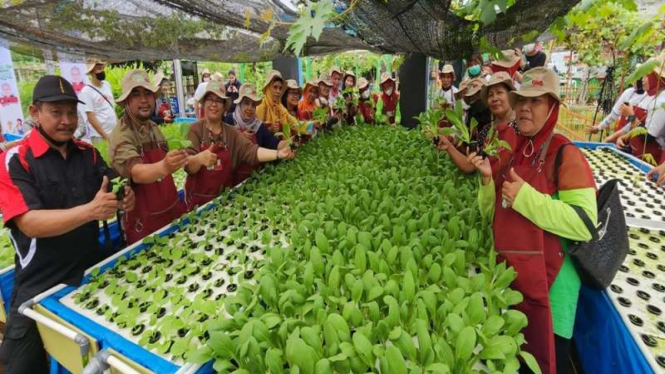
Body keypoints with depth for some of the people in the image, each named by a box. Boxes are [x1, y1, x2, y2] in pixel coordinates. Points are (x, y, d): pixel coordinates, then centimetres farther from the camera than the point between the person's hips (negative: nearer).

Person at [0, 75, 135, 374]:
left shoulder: (88, 154, 4)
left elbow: (109, 195, 6)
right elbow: (30, 223, -21)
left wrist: (124, 200, -18)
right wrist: (90, 210, -35)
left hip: (92, 272, 4)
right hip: (40, 288, -4)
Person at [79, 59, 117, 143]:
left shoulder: (107, 84, 9)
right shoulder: (86, 91, -9)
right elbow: (91, 118, -13)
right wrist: (106, 136, -16)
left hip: (115, 132, 6)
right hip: (99, 136, -6)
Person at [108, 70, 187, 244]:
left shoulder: (154, 128, 5)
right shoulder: (121, 136, -19)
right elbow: (136, 173, -37)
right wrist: (163, 167, -56)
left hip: (172, 210, 7)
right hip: (144, 221, -6)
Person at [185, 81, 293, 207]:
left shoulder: (232, 133, 1)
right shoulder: (194, 130, -9)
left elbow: (251, 151, -12)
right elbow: (188, 165, -20)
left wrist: (278, 154, -26)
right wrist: (199, 159, -43)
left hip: (224, 196, 3)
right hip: (199, 198, -3)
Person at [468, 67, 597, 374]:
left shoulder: (564, 154, -13)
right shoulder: (514, 153, 8)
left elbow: (585, 224, -22)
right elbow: (493, 216, 10)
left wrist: (526, 197, -25)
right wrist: (487, 180, -5)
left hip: (547, 282, -7)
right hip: (508, 272, 7)